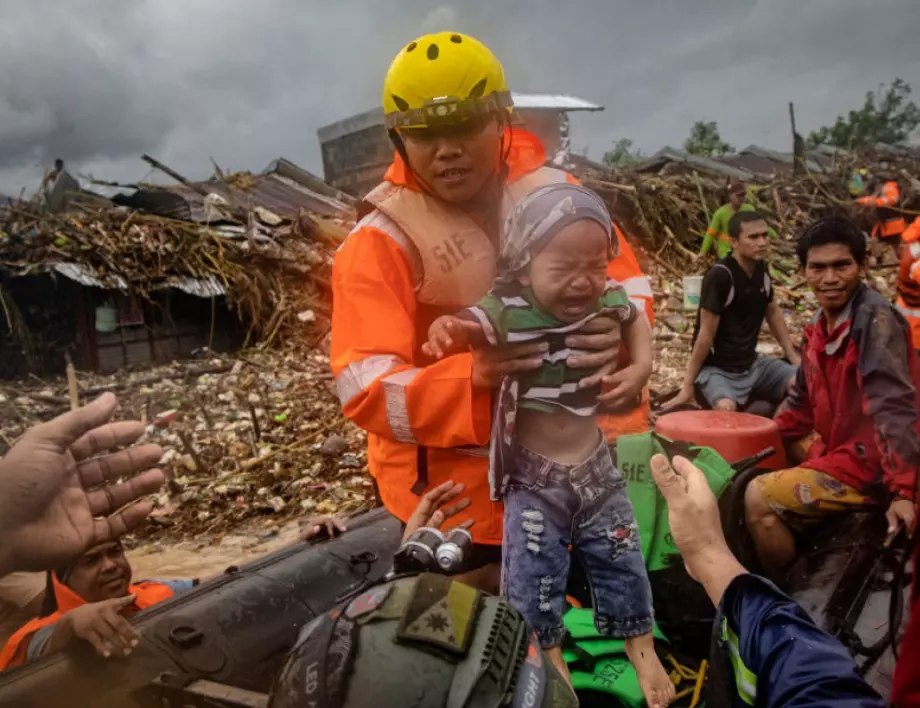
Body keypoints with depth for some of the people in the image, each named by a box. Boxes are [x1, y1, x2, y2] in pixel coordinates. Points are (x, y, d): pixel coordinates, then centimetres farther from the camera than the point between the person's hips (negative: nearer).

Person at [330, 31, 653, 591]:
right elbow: (366, 391, -22)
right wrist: (473, 377, -41)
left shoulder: (554, 193, -4)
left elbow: (630, 288, -2)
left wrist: (617, 333, -26)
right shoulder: (380, 242, -15)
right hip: (453, 493, -4)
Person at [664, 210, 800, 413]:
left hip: (752, 363, 8)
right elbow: (706, 334, -20)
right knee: (726, 408, -35)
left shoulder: (761, 270, 2)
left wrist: (794, 356, 15)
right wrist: (688, 386, -16)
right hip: (717, 369, -7)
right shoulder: (720, 276, -21)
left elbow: (773, 312, 18)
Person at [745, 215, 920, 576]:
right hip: (838, 445, 10)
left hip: (868, 466, -10)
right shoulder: (821, 325, 5)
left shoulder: (876, 318, -22)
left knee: (759, 497, -18)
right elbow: (804, 397, 14)